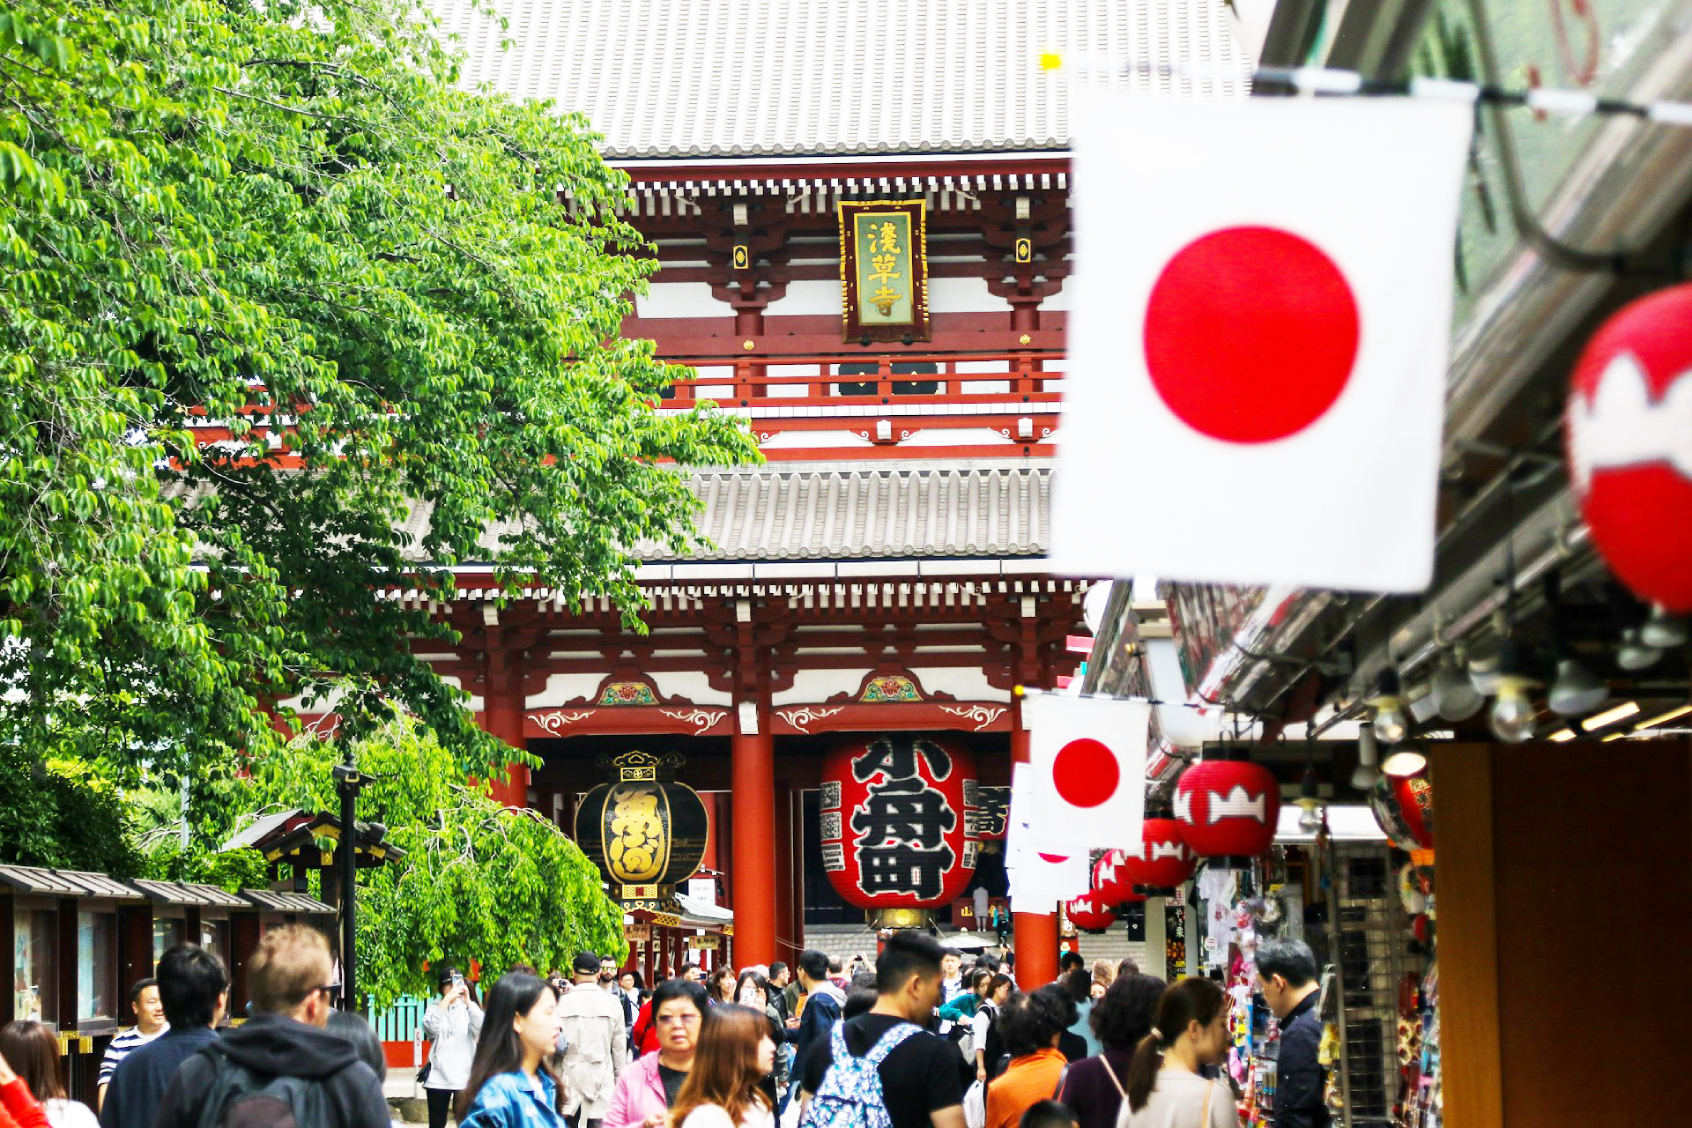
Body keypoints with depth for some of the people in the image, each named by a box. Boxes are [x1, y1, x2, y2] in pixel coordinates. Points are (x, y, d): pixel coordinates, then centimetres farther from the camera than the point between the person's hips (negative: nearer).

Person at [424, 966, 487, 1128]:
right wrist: (447, 999, -20)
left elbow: (480, 1030, -12)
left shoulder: (469, 1007, 6)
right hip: (438, 1077, 1)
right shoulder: (435, 1007, 5)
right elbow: (431, 1028, -16)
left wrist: (468, 1001, -21)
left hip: (465, 1076, -1)